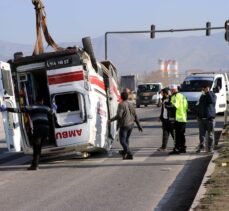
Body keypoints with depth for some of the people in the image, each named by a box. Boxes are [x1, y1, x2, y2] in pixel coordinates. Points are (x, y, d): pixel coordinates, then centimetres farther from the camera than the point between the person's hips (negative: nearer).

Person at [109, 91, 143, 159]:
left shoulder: (121, 105, -13)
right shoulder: (130, 105, 9)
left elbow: (119, 115, -22)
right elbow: (135, 116, 10)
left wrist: (111, 120, -8)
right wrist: (139, 125, 15)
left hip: (124, 125, -7)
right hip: (131, 125, 7)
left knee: (122, 141, -2)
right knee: (126, 139, 23)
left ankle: (129, 154, -13)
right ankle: (125, 152, 37)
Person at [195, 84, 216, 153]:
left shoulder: (212, 95, 0)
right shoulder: (202, 96, 17)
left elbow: (212, 101, -24)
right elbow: (198, 106, 24)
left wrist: (208, 92, -20)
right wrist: (197, 115, 17)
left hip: (209, 118, -5)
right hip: (201, 118, 5)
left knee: (210, 133, 0)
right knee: (201, 133, 2)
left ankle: (210, 148, 3)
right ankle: (201, 146, 4)